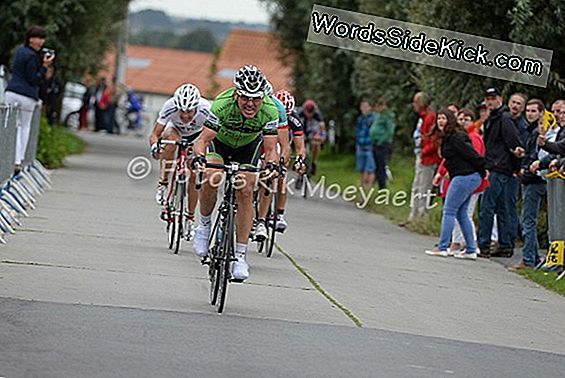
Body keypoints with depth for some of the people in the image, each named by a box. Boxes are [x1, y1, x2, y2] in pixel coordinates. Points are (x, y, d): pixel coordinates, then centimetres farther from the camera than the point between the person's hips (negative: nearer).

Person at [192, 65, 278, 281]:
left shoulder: (270, 111, -31)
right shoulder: (222, 105, -37)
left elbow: (270, 148, -28)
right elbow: (203, 140, -35)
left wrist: (271, 164, -50)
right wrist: (199, 156, -55)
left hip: (249, 146, 1)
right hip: (220, 142, -1)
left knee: (245, 192, -13)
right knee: (212, 178, -29)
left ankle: (240, 255, -7)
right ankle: (204, 225, -3)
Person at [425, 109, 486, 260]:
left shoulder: (455, 138, -16)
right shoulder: (448, 137, 16)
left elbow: (470, 154, -17)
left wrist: (483, 170, -10)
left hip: (464, 177, -10)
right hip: (470, 178, 10)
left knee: (449, 211, -6)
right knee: (461, 214, 12)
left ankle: (442, 247, -5)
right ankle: (471, 250, 12)